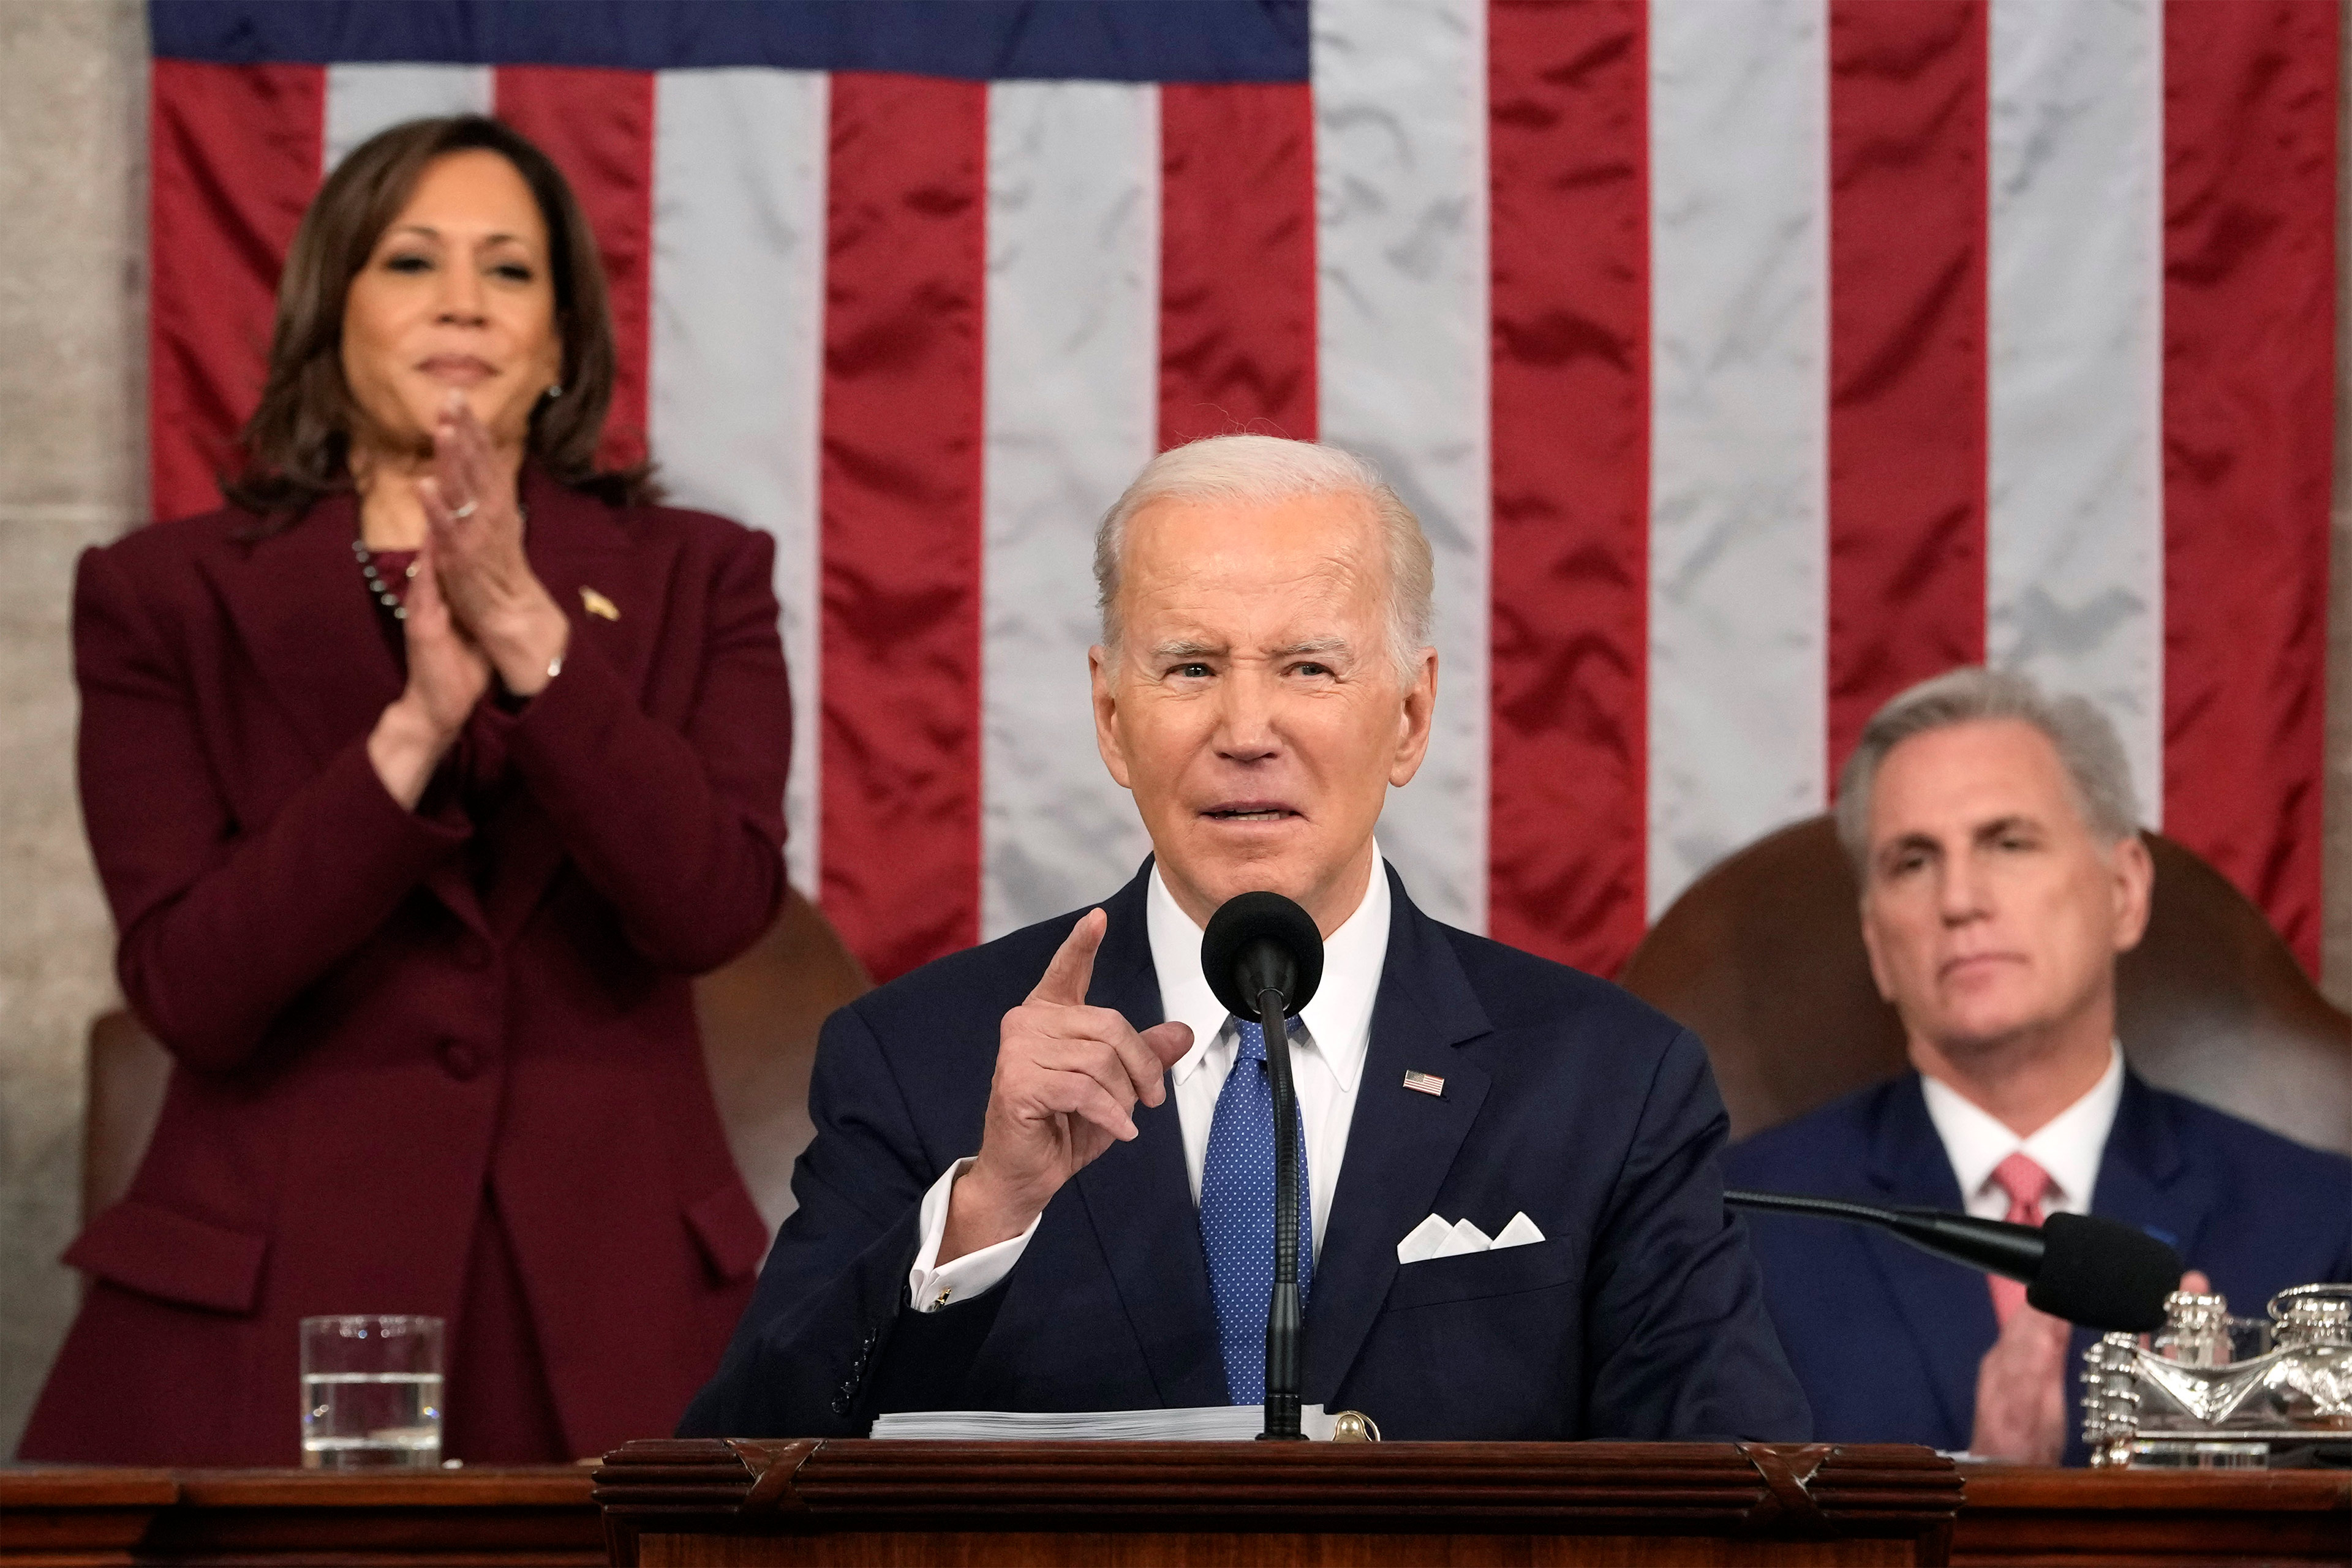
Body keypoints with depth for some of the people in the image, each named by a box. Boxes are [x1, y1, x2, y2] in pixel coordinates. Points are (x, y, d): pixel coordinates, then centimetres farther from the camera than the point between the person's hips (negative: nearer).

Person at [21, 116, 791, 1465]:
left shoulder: (693, 581, 9)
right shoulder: (167, 597, 5)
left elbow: (717, 908, -7)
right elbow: (185, 987, -7)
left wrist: (530, 637, -17)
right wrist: (415, 729, -17)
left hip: (609, 1320, 1)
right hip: (272, 1309, -1)